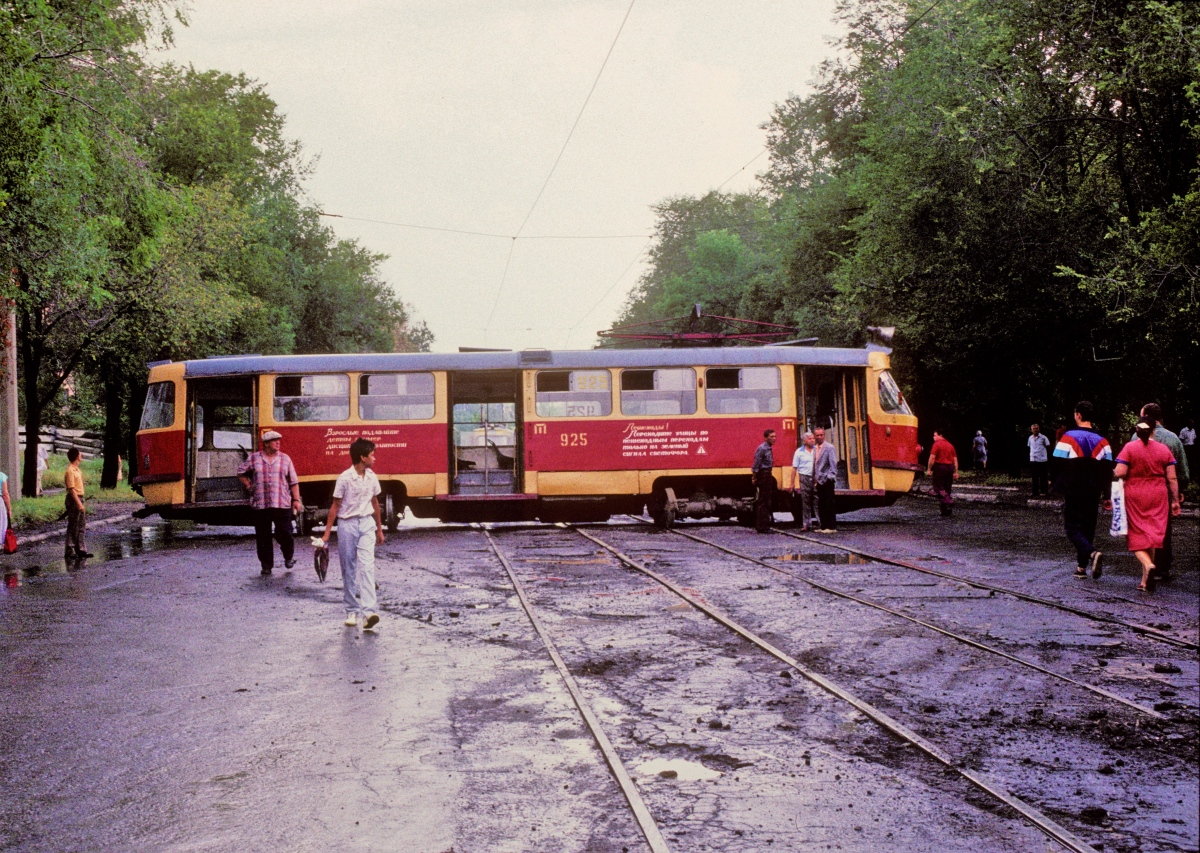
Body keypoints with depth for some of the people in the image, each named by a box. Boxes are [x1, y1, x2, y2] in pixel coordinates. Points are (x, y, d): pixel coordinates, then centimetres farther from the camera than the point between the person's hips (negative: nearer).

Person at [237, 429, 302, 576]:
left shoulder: (285, 459, 7)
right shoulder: (254, 458, 6)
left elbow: (294, 482, 8)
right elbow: (241, 472, 19)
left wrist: (296, 499, 3)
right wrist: (248, 486, 8)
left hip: (282, 505, -1)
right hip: (260, 505, 1)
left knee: (284, 533, -3)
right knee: (263, 537, 5)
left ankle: (289, 557, 24)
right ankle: (266, 565, 17)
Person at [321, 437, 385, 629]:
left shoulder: (372, 477, 4)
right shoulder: (345, 478, -10)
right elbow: (335, 506, -4)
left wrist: (379, 529, 22)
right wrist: (326, 533, -5)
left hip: (367, 523, 3)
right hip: (347, 525, -3)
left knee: (367, 566, -11)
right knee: (349, 569, 6)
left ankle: (368, 611, -19)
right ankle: (352, 611, 17)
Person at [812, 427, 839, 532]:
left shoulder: (830, 448, -8)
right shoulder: (815, 448, 14)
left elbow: (833, 464, -13)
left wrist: (831, 478, -19)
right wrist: (814, 477, 14)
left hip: (827, 481, -8)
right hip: (819, 480, 8)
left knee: (829, 505, -5)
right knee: (821, 505, 10)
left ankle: (832, 527, -2)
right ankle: (824, 526, 17)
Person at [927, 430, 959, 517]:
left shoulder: (937, 444, -6)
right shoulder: (950, 445, 14)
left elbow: (932, 458, -15)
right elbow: (955, 459, 12)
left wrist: (929, 469, -9)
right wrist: (956, 472, 14)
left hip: (939, 467, -7)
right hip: (950, 468, 7)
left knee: (938, 489, -3)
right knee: (946, 490, 11)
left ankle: (949, 502, -24)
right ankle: (947, 512, 12)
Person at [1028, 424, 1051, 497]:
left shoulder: (1043, 438, -7)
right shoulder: (1030, 438, 8)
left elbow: (1048, 447, -1)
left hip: (1042, 460, -4)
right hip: (1033, 460, 5)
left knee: (1043, 477, 3)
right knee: (1035, 477, 7)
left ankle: (1043, 491, 12)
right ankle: (1035, 492, 11)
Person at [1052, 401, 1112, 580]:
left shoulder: (1068, 438, -9)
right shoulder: (1102, 441, 5)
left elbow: (1059, 466, -11)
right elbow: (1108, 470, 6)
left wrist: (1059, 488, 2)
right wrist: (1101, 490, 14)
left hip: (1073, 492, -4)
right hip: (1093, 494, 4)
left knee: (1072, 527, -1)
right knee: (1088, 527, 13)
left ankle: (1092, 553, -26)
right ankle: (1082, 566, 14)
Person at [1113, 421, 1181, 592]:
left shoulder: (1129, 448, -6)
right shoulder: (1164, 450, 3)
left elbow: (1119, 473, -13)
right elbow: (1172, 478, 2)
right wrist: (1175, 501, 10)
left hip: (1134, 496, -2)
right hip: (1157, 497, 2)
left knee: (1137, 535, 4)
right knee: (1153, 534, 8)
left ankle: (1148, 564, -24)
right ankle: (1146, 581, 9)